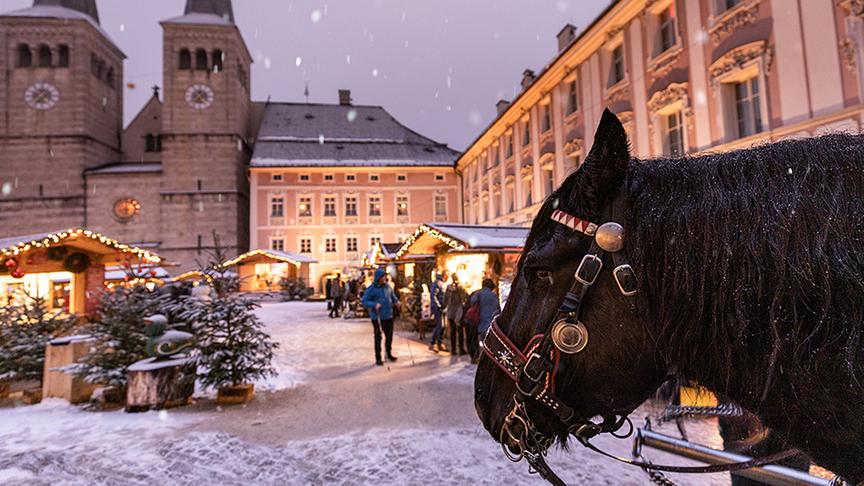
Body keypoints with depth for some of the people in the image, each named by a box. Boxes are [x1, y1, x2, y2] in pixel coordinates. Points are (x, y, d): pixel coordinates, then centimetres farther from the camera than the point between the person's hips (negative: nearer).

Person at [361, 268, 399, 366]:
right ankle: (378, 358, 15)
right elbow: (364, 302, -11)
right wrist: (374, 305, -26)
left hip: (388, 316, 5)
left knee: (389, 335, 14)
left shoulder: (388, 286, 6)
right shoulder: (371, 289, -10)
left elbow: (393, 295, 22)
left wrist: (396, 301, 1)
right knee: (378, 337, 3)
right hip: (377, 317, -5)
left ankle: (389, 354, 33)